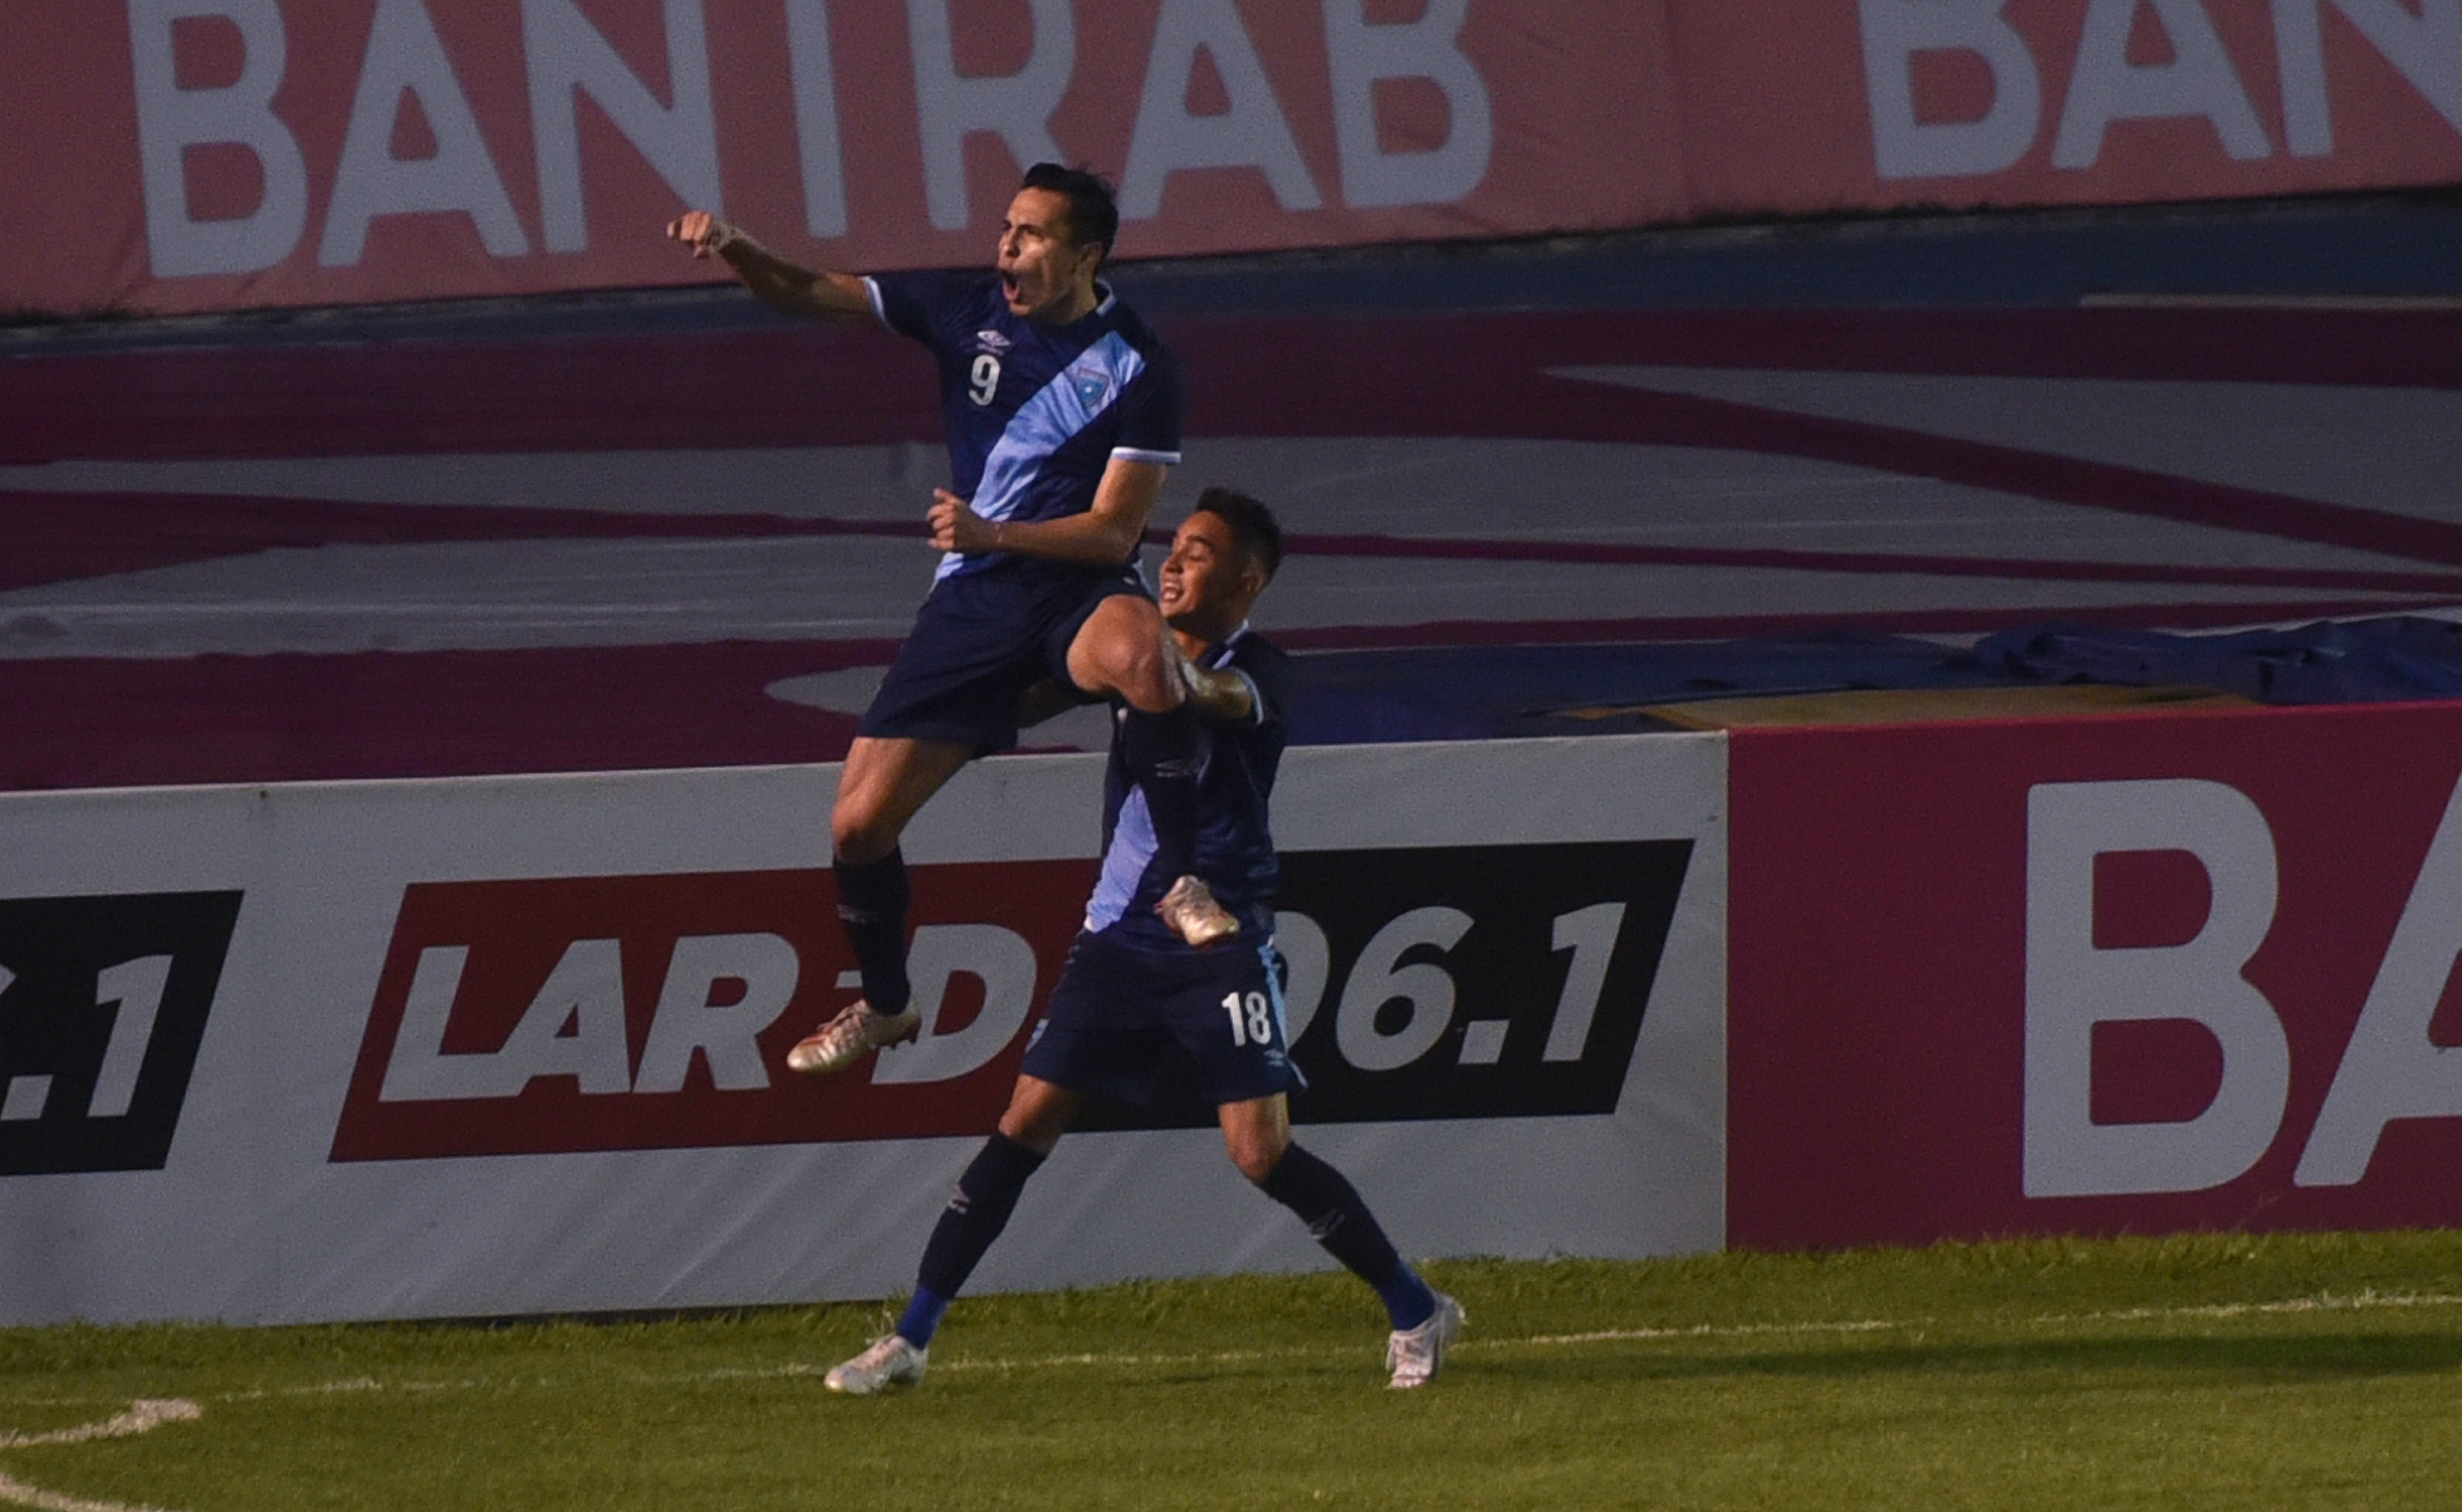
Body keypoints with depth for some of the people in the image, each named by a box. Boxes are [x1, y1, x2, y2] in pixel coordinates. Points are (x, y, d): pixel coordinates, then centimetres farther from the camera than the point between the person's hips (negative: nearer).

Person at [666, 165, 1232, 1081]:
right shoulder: (969, 312, 2)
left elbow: (1114, 530, -13)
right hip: (972, 596, 4)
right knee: (858, 824, -2)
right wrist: (732, 250, -19)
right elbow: (809, 294, 2)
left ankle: (1183, 883, -28)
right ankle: (884, 1005, 26)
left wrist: (993, 533, -28)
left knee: (1140, 651, -42)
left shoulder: (1137, 368, -9)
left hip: (1080, 590, -4)